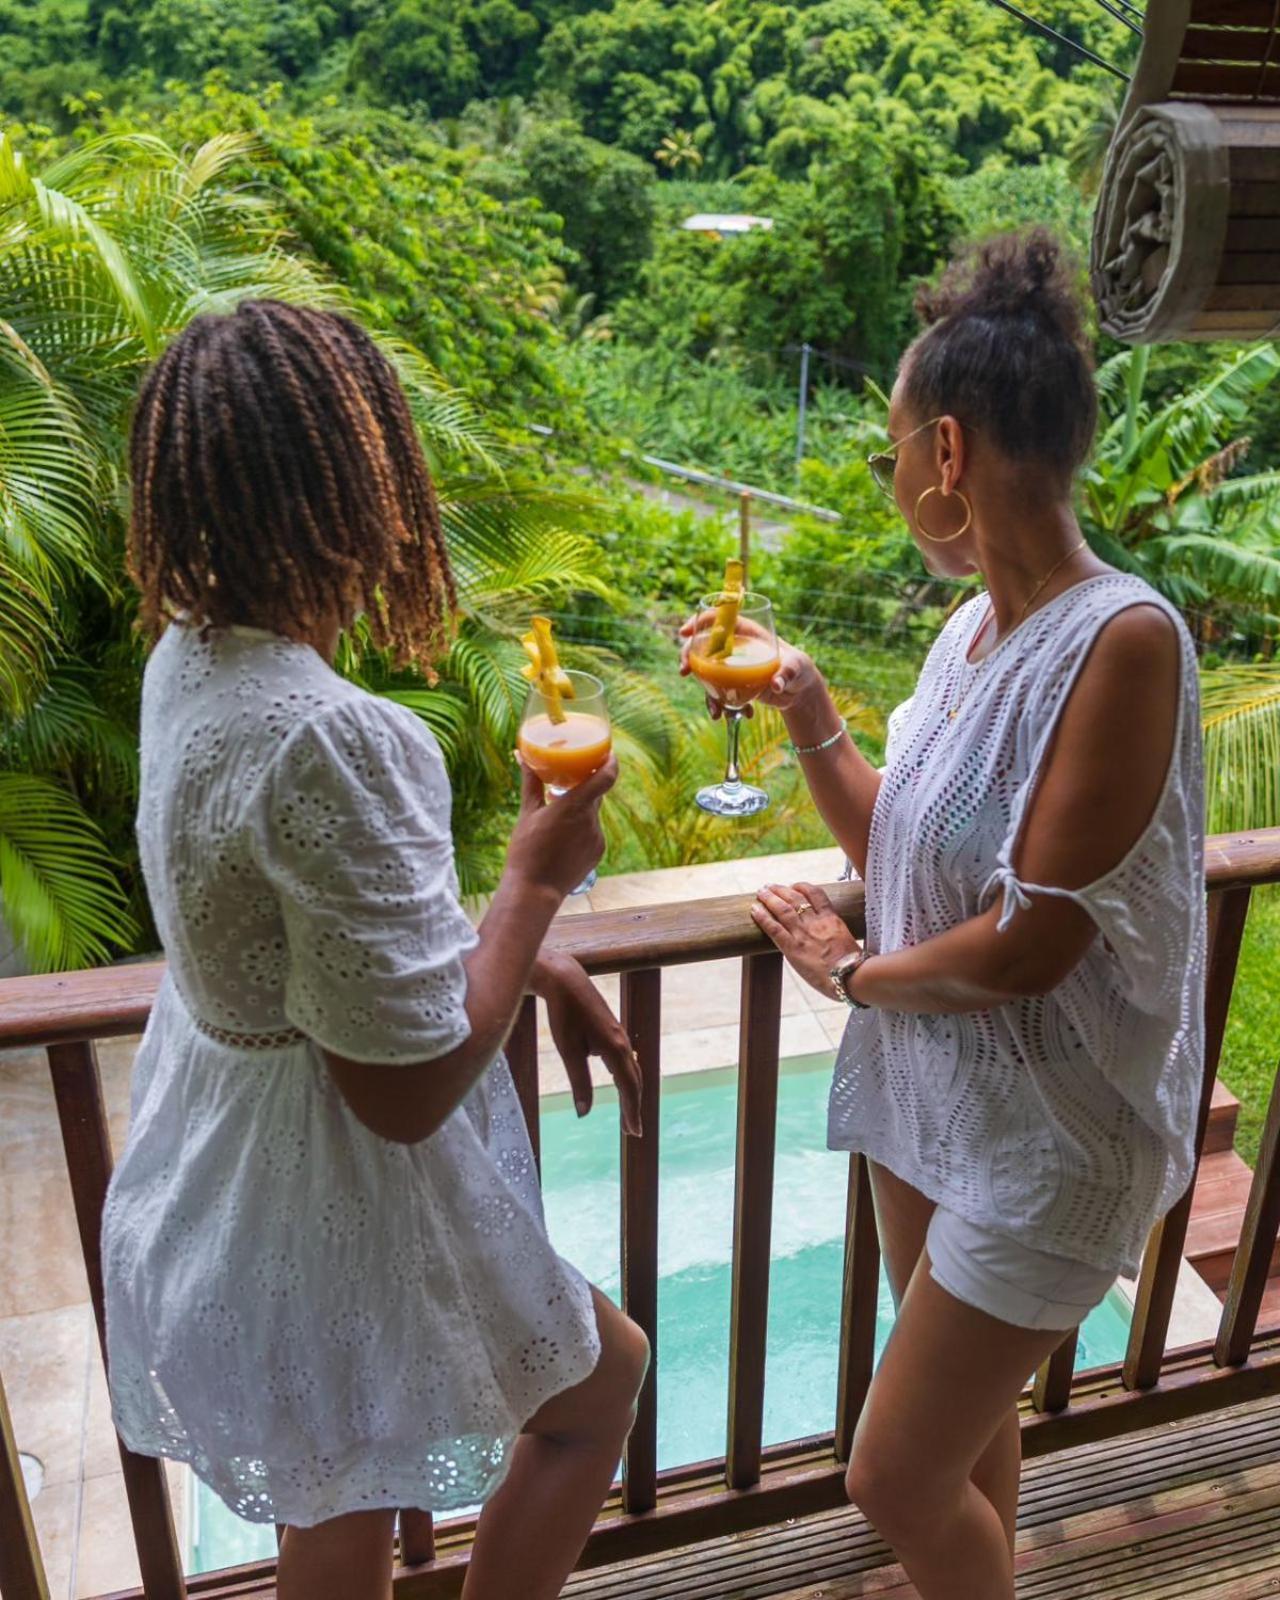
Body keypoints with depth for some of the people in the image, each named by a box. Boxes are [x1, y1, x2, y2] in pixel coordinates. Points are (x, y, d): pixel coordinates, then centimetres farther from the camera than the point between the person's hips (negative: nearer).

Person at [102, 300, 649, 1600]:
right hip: (328, 1189, -8)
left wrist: (534, 961, 4)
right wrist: (538, 878, -16)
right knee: (602, 1376, 22)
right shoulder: (330, 738, -34)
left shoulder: (189, 655, -4)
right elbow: (408, 1087, -28)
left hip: (213, 1156, 8)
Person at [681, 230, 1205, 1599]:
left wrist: (854, 974, -9)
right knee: (968, 1417, 25)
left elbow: (1030, 945, -25)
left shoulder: (1122, 640, -25)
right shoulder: (972, 630, 0)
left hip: (1045, 1126, -7)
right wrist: (803, 711, -2)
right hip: (929, 1083, 7)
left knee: (897, 1480, 5)